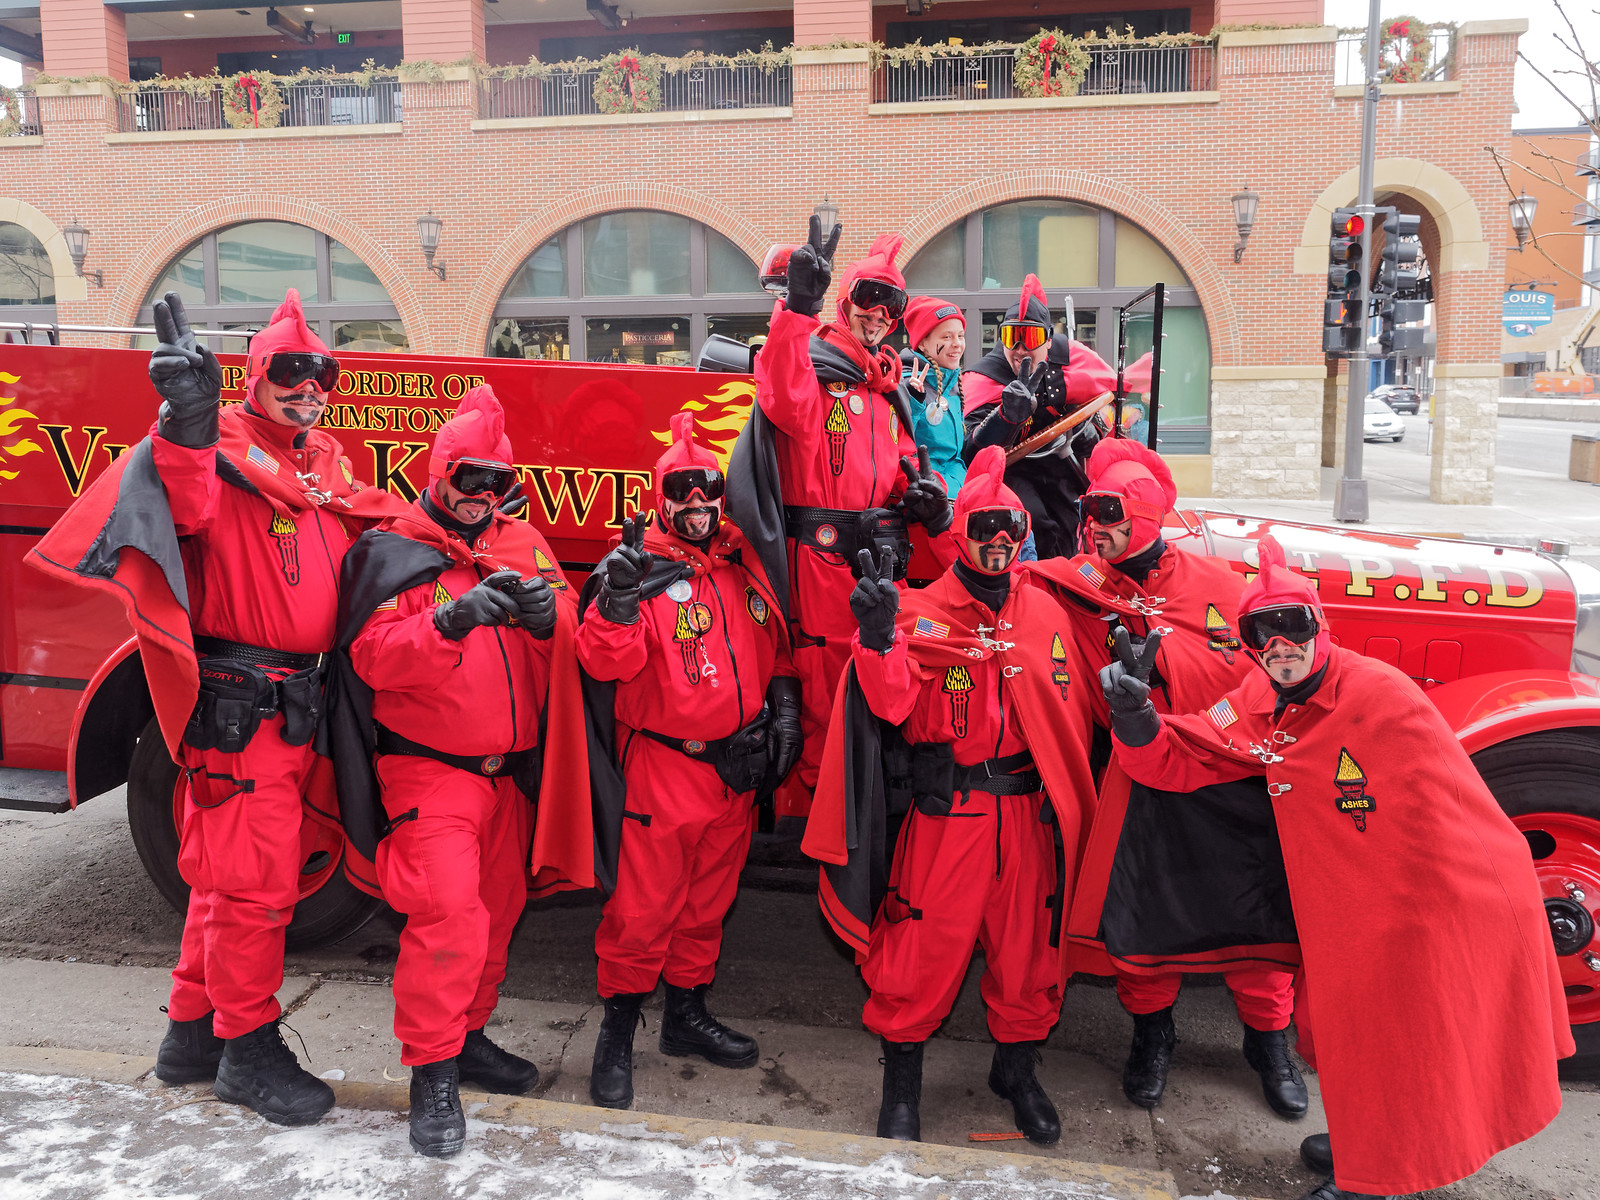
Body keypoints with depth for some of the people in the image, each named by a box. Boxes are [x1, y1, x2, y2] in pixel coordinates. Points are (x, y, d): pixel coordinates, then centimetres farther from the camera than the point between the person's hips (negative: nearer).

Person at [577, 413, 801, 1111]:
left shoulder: (743, 565, 10)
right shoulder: (640, 565, -9)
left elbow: (774, 647, 21)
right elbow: (605, 663, -20)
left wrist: (783, 711, 13)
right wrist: (619, 601, -36)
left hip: (737, 767, 6)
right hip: (664, 769, -6)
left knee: (708, 899, 18)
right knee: (645, 907, 0)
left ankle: (687, 1015, 35)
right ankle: (617, 1030, 20)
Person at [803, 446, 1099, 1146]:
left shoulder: (1045, 612, 8)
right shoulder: (923, 611, -4)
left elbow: (1070, 714, 11)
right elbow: (893, 703, -17)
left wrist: (1066, 800, 7)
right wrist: (879, 637, -33)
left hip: (1026, 810, 4)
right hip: (943, 811, -3)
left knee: (1027, 943, 14)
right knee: (923, 944, 3)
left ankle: (1017, 1066, 38)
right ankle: (902, 1080, 24)